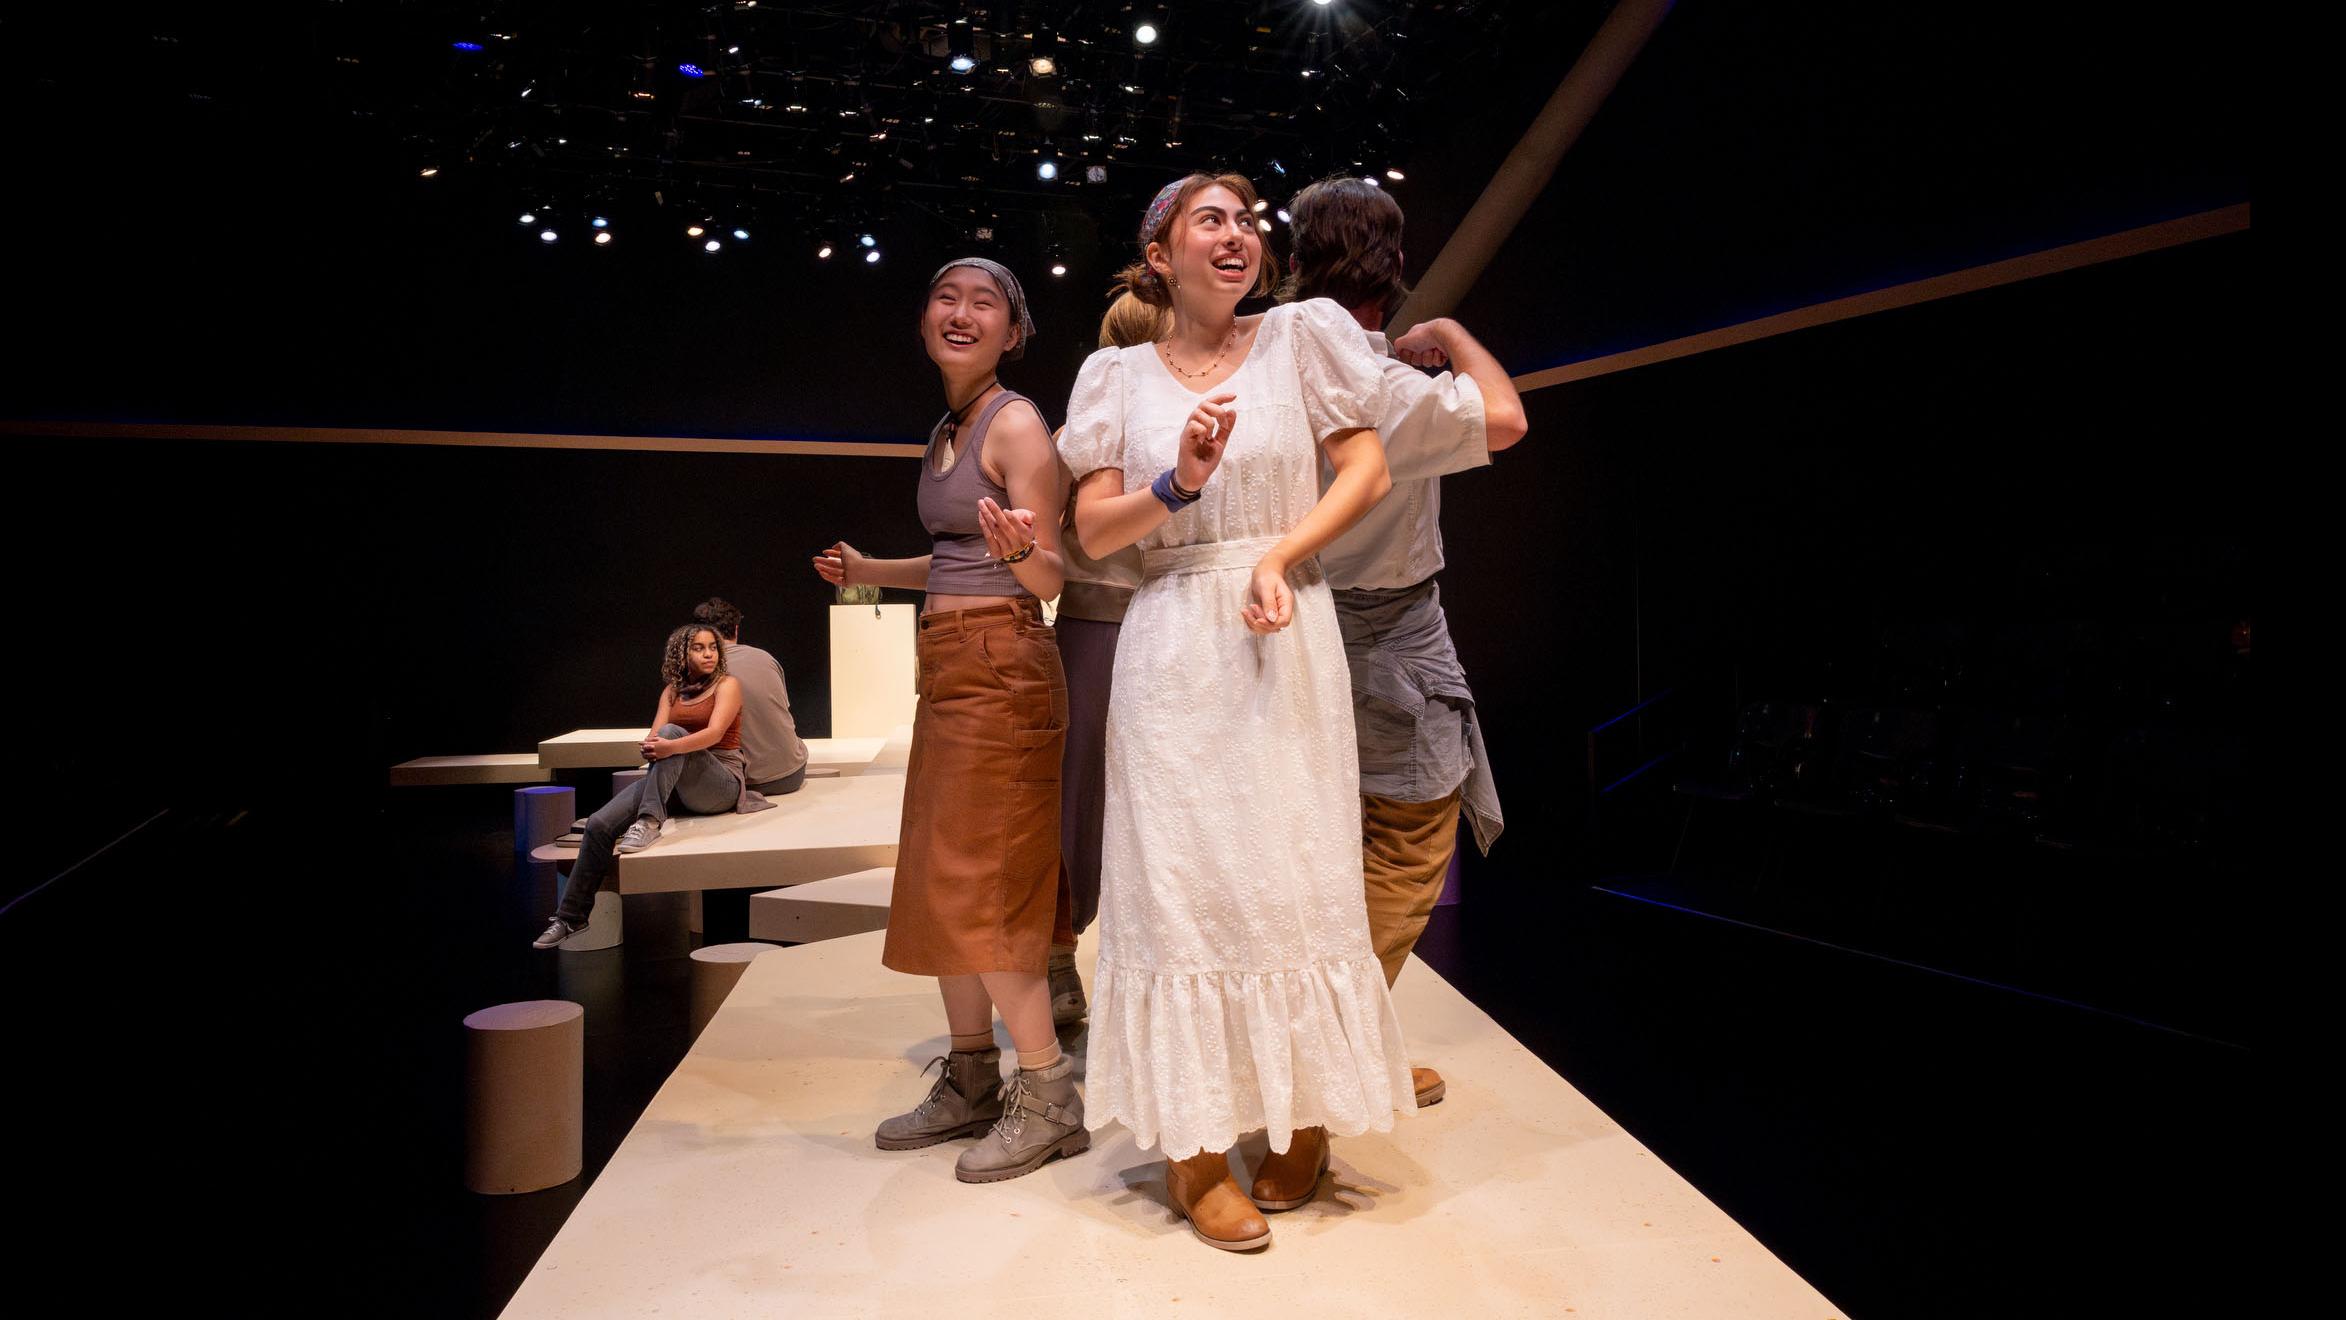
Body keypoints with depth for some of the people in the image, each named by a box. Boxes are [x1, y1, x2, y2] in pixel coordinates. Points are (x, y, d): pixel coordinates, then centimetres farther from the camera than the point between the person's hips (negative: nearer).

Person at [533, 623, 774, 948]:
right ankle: (571, 916, -4)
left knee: (672, 731, -31)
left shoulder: (727, 684, -1)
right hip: (675, 783, 5)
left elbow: (715, 733, -18)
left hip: (721, 783, -5)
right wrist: (649, 747, -23)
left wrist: (671, 746, -36)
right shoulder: (673, 690, 16)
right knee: (599, 824, -15)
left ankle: (649, 822, -38)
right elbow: (654, 735, 3)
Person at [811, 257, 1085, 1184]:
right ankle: (970, 1085, 24)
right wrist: (870, 570, 25)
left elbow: (1048, 578, -15)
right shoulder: (946, 432, 16)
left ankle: (1049, 1098, 5)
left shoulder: (1017, 424, -9)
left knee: (980, 886, -7)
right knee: (940, 882, 12)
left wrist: (1019, 552, -36)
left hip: (1002, 667, -9)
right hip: (948, 669, 9)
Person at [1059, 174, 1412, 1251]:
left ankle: (1301, 1117, 20)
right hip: (1171, 652, 0)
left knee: (1293, 873, 4)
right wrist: (1180, 483, -14)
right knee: (1180, 886, 0)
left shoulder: (1301, 334, 7)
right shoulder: (1120, 374, 9)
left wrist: (1278, 556, -10)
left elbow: (1368, 470, 2)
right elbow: (1094, 528, 3)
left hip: (1285, 639, 0)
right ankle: (1193, 1149, 9)